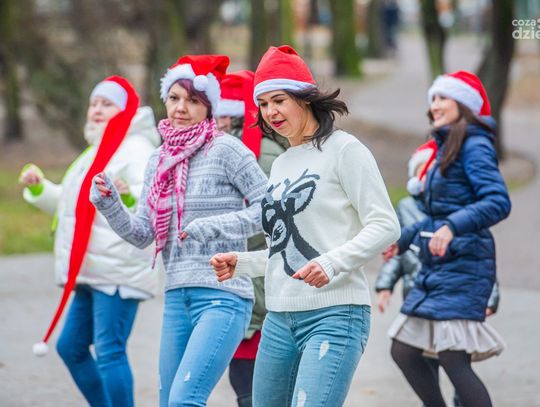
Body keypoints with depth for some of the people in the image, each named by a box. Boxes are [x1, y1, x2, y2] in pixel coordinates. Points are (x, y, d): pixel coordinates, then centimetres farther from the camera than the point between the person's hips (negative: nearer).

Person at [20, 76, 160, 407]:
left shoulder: (136, 150, -9)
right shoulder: (97, 151, 23)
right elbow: (67, 203, 31)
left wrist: (129, 196, -45)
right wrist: (38, 187, 16)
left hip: (117, 274, -11)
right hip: (89, 274, 11)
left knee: (109, 353, -15)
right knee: (72, 348, 16)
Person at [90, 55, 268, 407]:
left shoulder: (226, 150, -6)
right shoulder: (159, 161, 14)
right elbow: (142, 233, 12)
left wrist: (212, 227, -15)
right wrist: (108, 203, -4)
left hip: (222, 295, -7)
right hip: (177, 297, 7)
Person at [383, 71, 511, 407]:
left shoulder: (474, 147, -10)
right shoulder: (446, 148, 18)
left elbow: (498, 202, -23)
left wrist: (452, 227, -34)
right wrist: (405, 239, 34)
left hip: (463, 267, -10)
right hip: (436, 268, 10)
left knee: (453, 360, -15)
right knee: (404, 352, 9)